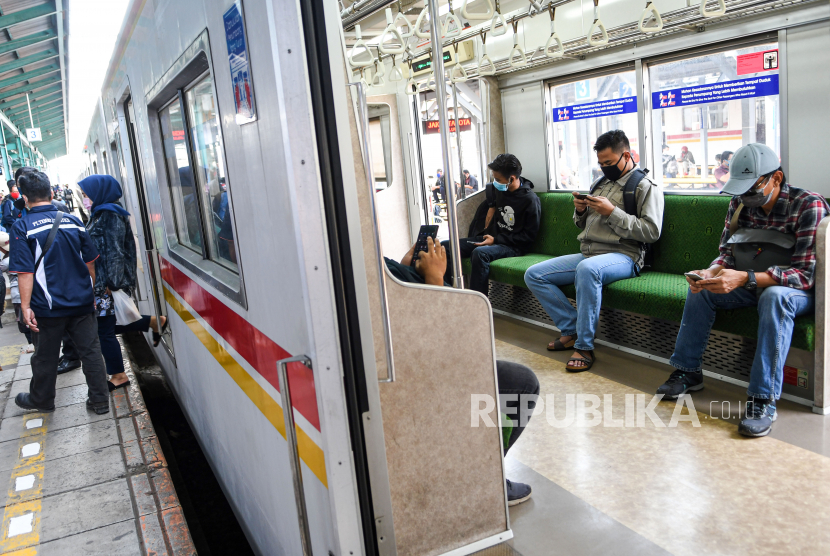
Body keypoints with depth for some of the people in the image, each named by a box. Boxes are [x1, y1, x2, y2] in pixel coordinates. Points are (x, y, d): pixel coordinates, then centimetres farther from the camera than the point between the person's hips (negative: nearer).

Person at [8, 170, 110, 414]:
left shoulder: (22, 227, -10)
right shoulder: (73, 221, 3)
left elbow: (25, 272, -15)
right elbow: (90, 263, 8)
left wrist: (25, 306, -11)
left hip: (48, 306, -3)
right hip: (82, 303, 3)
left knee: (45, 357, 14)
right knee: (90, 351, 9)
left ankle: (41, 400, 34)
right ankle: (99, 401, 14)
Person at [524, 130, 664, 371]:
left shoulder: (645, 186, -1)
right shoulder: (601, 183, 21)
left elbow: (652, 231, -14)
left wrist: (612, 212, -17)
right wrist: (580, 210, 4)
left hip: (623, 256, -8)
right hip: (587, 253, 8)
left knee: (587, 268, -42)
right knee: (533, 275, -6)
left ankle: (584, 346, -30)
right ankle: (572, 329, -3)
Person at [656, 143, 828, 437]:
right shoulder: (740, 203, -4)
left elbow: (805, 274, -29)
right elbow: (727, 251, -1)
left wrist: (744, 278, -43)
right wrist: (712, 271, -27)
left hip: (800, 291, -6)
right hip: (755, 284, 7)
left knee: (775, 296, -37)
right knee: (701, 289, -9)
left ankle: (763, 400, -37)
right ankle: (687, 371, 0)